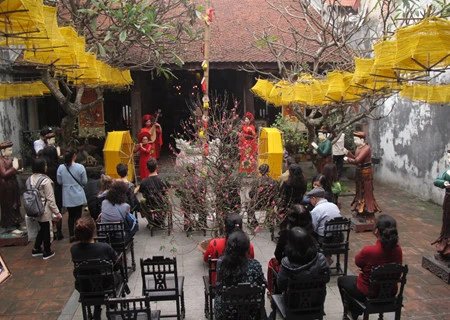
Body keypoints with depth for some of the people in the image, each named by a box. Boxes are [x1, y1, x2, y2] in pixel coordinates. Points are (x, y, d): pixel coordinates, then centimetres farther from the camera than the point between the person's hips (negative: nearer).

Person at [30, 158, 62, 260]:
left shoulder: (30, 179, -1)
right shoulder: (45, 180, -20)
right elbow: (50, 199, -18)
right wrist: (57, 212, -11)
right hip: (45, 210, -6)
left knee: (42, 228, 23)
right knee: (46, 230, 9)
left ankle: (36, 249, 33)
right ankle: (47, 252, 22)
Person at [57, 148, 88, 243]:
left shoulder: (61, 168, -8)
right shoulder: (80, 167, -16)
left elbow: (59, 181, 0)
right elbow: (84, 182, -9)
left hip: (67, 196, 3)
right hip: (78, 195, -3)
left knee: (71, 215, 15)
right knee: (78, 215, 8)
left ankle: (71, 235, 17)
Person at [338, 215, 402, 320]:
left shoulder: (368, 251, -34)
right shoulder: (398, 249, -17)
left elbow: (357, 262, -11)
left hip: (367, 293, -5)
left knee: (341, 280, 25)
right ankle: (357, 311, 45)